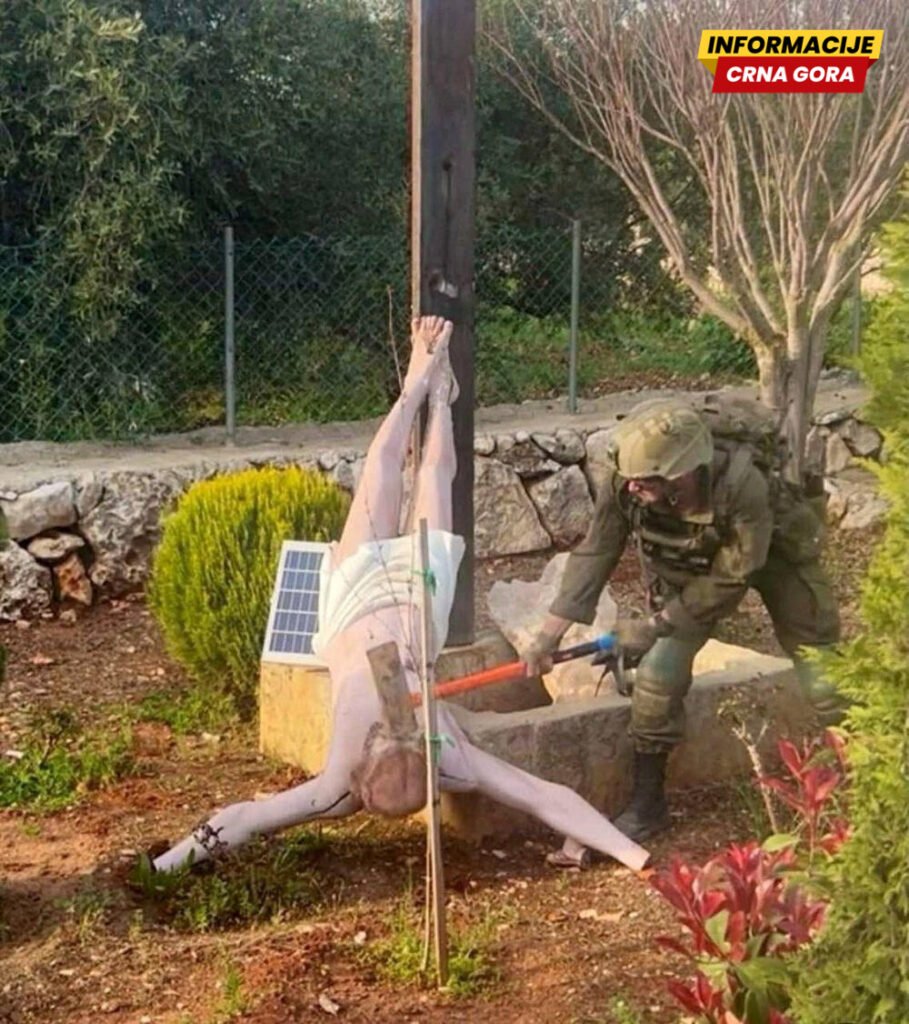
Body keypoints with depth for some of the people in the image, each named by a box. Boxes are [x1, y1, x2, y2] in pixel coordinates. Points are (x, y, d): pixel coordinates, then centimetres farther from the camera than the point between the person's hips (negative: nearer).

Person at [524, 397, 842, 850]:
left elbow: (731, 580, -31)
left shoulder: (742, 485, -43)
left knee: (819, 668, -2)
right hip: (690, 561, 3)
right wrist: (550, 632, -24)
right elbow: (595, 553, -20)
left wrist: (655, 625, -27)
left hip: (774, 552, -3)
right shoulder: (624, 484, -32)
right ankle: (646, 804, 5)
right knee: (659, 670, -9)